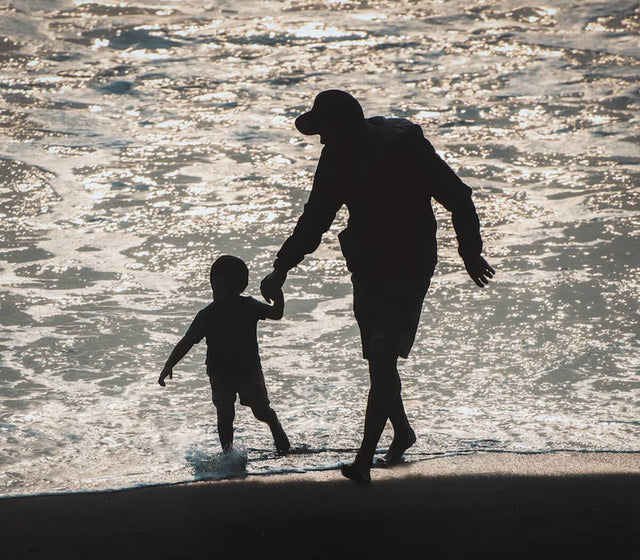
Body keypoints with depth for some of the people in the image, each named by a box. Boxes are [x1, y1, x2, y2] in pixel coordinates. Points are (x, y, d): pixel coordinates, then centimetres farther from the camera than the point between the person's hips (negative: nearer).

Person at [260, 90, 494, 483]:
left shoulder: (406, 147, -18)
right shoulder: (337, 158, 1)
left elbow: (459, 198, -10)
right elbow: (316, 218, 9)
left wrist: (471, 254, -6)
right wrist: (282, 267, -1)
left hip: (409, 269, -6)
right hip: (368, 268, 6)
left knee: (383, 359, -13)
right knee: (379, 360, 13)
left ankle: (364, 460, -14)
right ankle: (402, 432, 37)